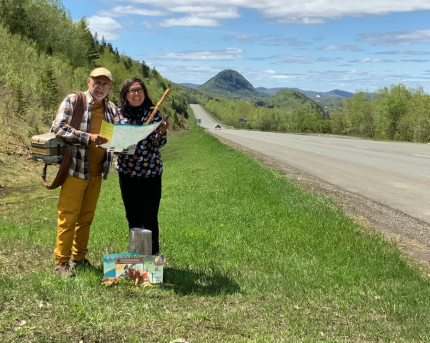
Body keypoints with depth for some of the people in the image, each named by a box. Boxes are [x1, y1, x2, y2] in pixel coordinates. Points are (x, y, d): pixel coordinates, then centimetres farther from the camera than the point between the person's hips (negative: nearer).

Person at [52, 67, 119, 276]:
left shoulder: (112, 109, 12)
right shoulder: (73, 100, -3)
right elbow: (58, 127, -14)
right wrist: (88, 138, -24)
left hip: (96, 172, 5)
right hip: (76, 168, -5)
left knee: (87, 216, 13)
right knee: (68, 215, -2)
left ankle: (79, 258, 24)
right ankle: (61, 262, 6)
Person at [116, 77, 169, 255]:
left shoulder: (153, 113, -3)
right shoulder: (119, 114, 4)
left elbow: (159, 144, -7)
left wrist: (162, 132, -27)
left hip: (150, 173, -3)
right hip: (126, 172, 3)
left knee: (149, 218, -3)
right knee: (132, 217, 13)